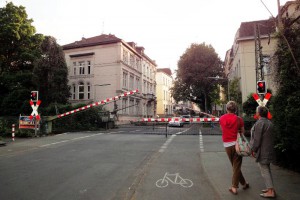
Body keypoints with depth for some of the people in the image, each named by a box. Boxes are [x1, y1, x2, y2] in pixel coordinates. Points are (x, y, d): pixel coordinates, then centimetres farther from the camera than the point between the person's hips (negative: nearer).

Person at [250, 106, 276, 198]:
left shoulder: (259, 123, -19)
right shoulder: (269, 123, 10)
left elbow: (257, 139, -19)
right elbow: (269, 137, 15)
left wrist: (254, 150, -9)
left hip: (262, 151, -9)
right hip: (269, 150, 9)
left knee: (264, 171, 0)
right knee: (267, 169, 19)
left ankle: (271, 191, 6)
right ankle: (270, 188, 28)